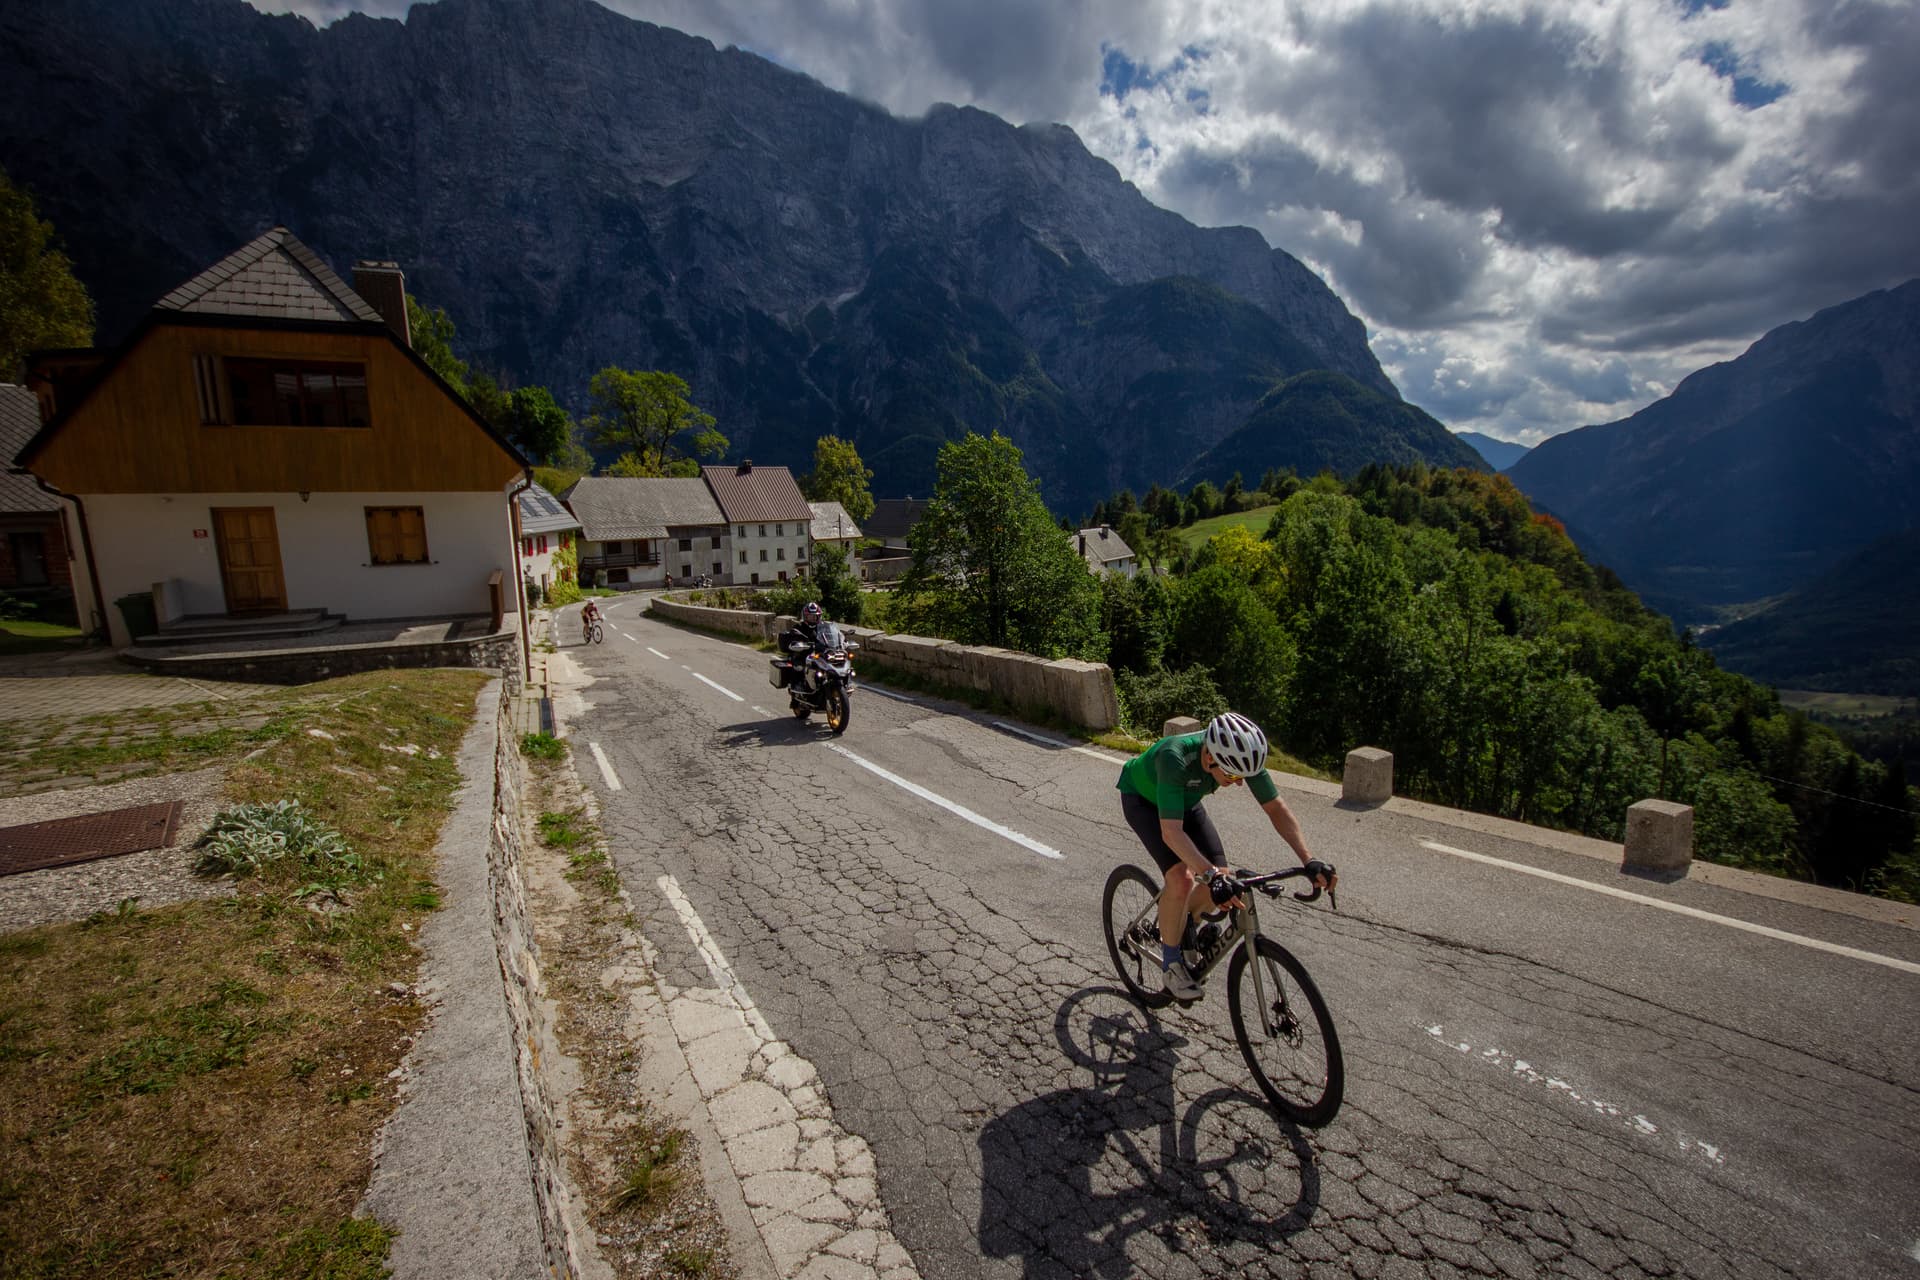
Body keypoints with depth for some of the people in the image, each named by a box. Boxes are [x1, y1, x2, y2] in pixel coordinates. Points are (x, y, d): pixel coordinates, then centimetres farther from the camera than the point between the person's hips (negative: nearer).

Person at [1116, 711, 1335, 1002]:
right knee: (1182, 878, -24)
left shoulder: (1241, 755, -28)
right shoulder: (1175, 758, -44)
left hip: (1186, 801, 6)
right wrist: (1212, 875, -56)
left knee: (1221, 878, -9)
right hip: (1142, 799, -5)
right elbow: (1171, 832, -47)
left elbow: (1277, 808, -19)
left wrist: (1309, 860, -29)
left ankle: (1181, 927, 22)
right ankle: (1171, 961, -1)